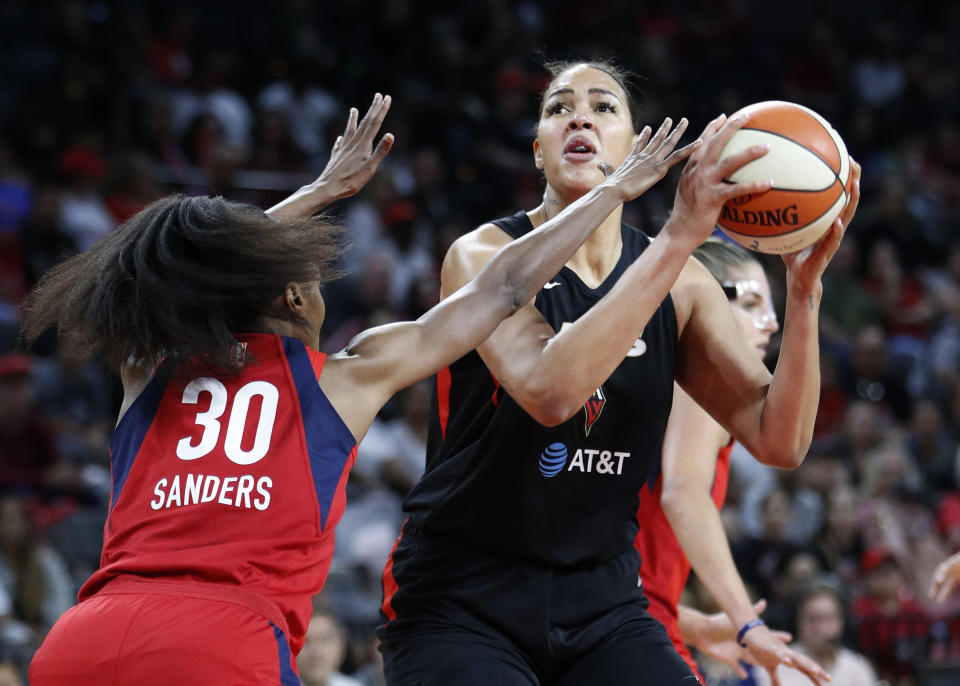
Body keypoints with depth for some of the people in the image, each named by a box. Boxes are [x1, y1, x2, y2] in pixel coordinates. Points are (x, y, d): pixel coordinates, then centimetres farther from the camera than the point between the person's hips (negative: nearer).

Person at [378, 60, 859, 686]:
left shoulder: (679, 284, 2)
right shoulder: (484, 255, -11)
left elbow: (779, 441, -5)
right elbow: (548, 390, -31)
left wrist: (803, 287, -19)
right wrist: (679, 236, -33)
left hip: (601, 600, 4)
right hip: (460, 602, -4)